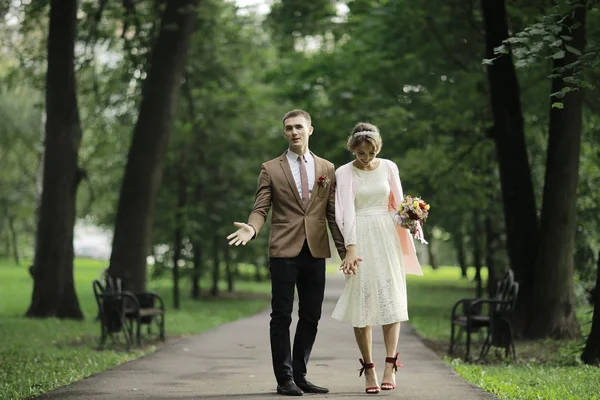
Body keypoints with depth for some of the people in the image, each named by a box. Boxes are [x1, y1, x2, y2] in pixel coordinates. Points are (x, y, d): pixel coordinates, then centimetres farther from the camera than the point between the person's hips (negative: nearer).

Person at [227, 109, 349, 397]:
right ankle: (284, 378, 3)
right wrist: (251, 228, -22)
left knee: (311, 317, 5)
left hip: (316, 253, 3)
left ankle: (299, 375, 15)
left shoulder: (327, 168, 12)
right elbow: (260, 209, 0)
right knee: (282, 316, -3)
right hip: (284, 251, -3)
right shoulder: (271, 169, 5)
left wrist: (345, 251, 6)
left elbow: (333, 214, 11)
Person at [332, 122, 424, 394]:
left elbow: (397, 206, 11)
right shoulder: (344, 173, -1)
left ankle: (390, 367, -8)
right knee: (362, 301, -3)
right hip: (359, 239, -2)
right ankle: (368, 369, 2)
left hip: (387, 238, 2)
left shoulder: (388, 168, 7)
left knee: (390, 299, -6)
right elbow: (347, 212, -10)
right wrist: (350, 248, -20)